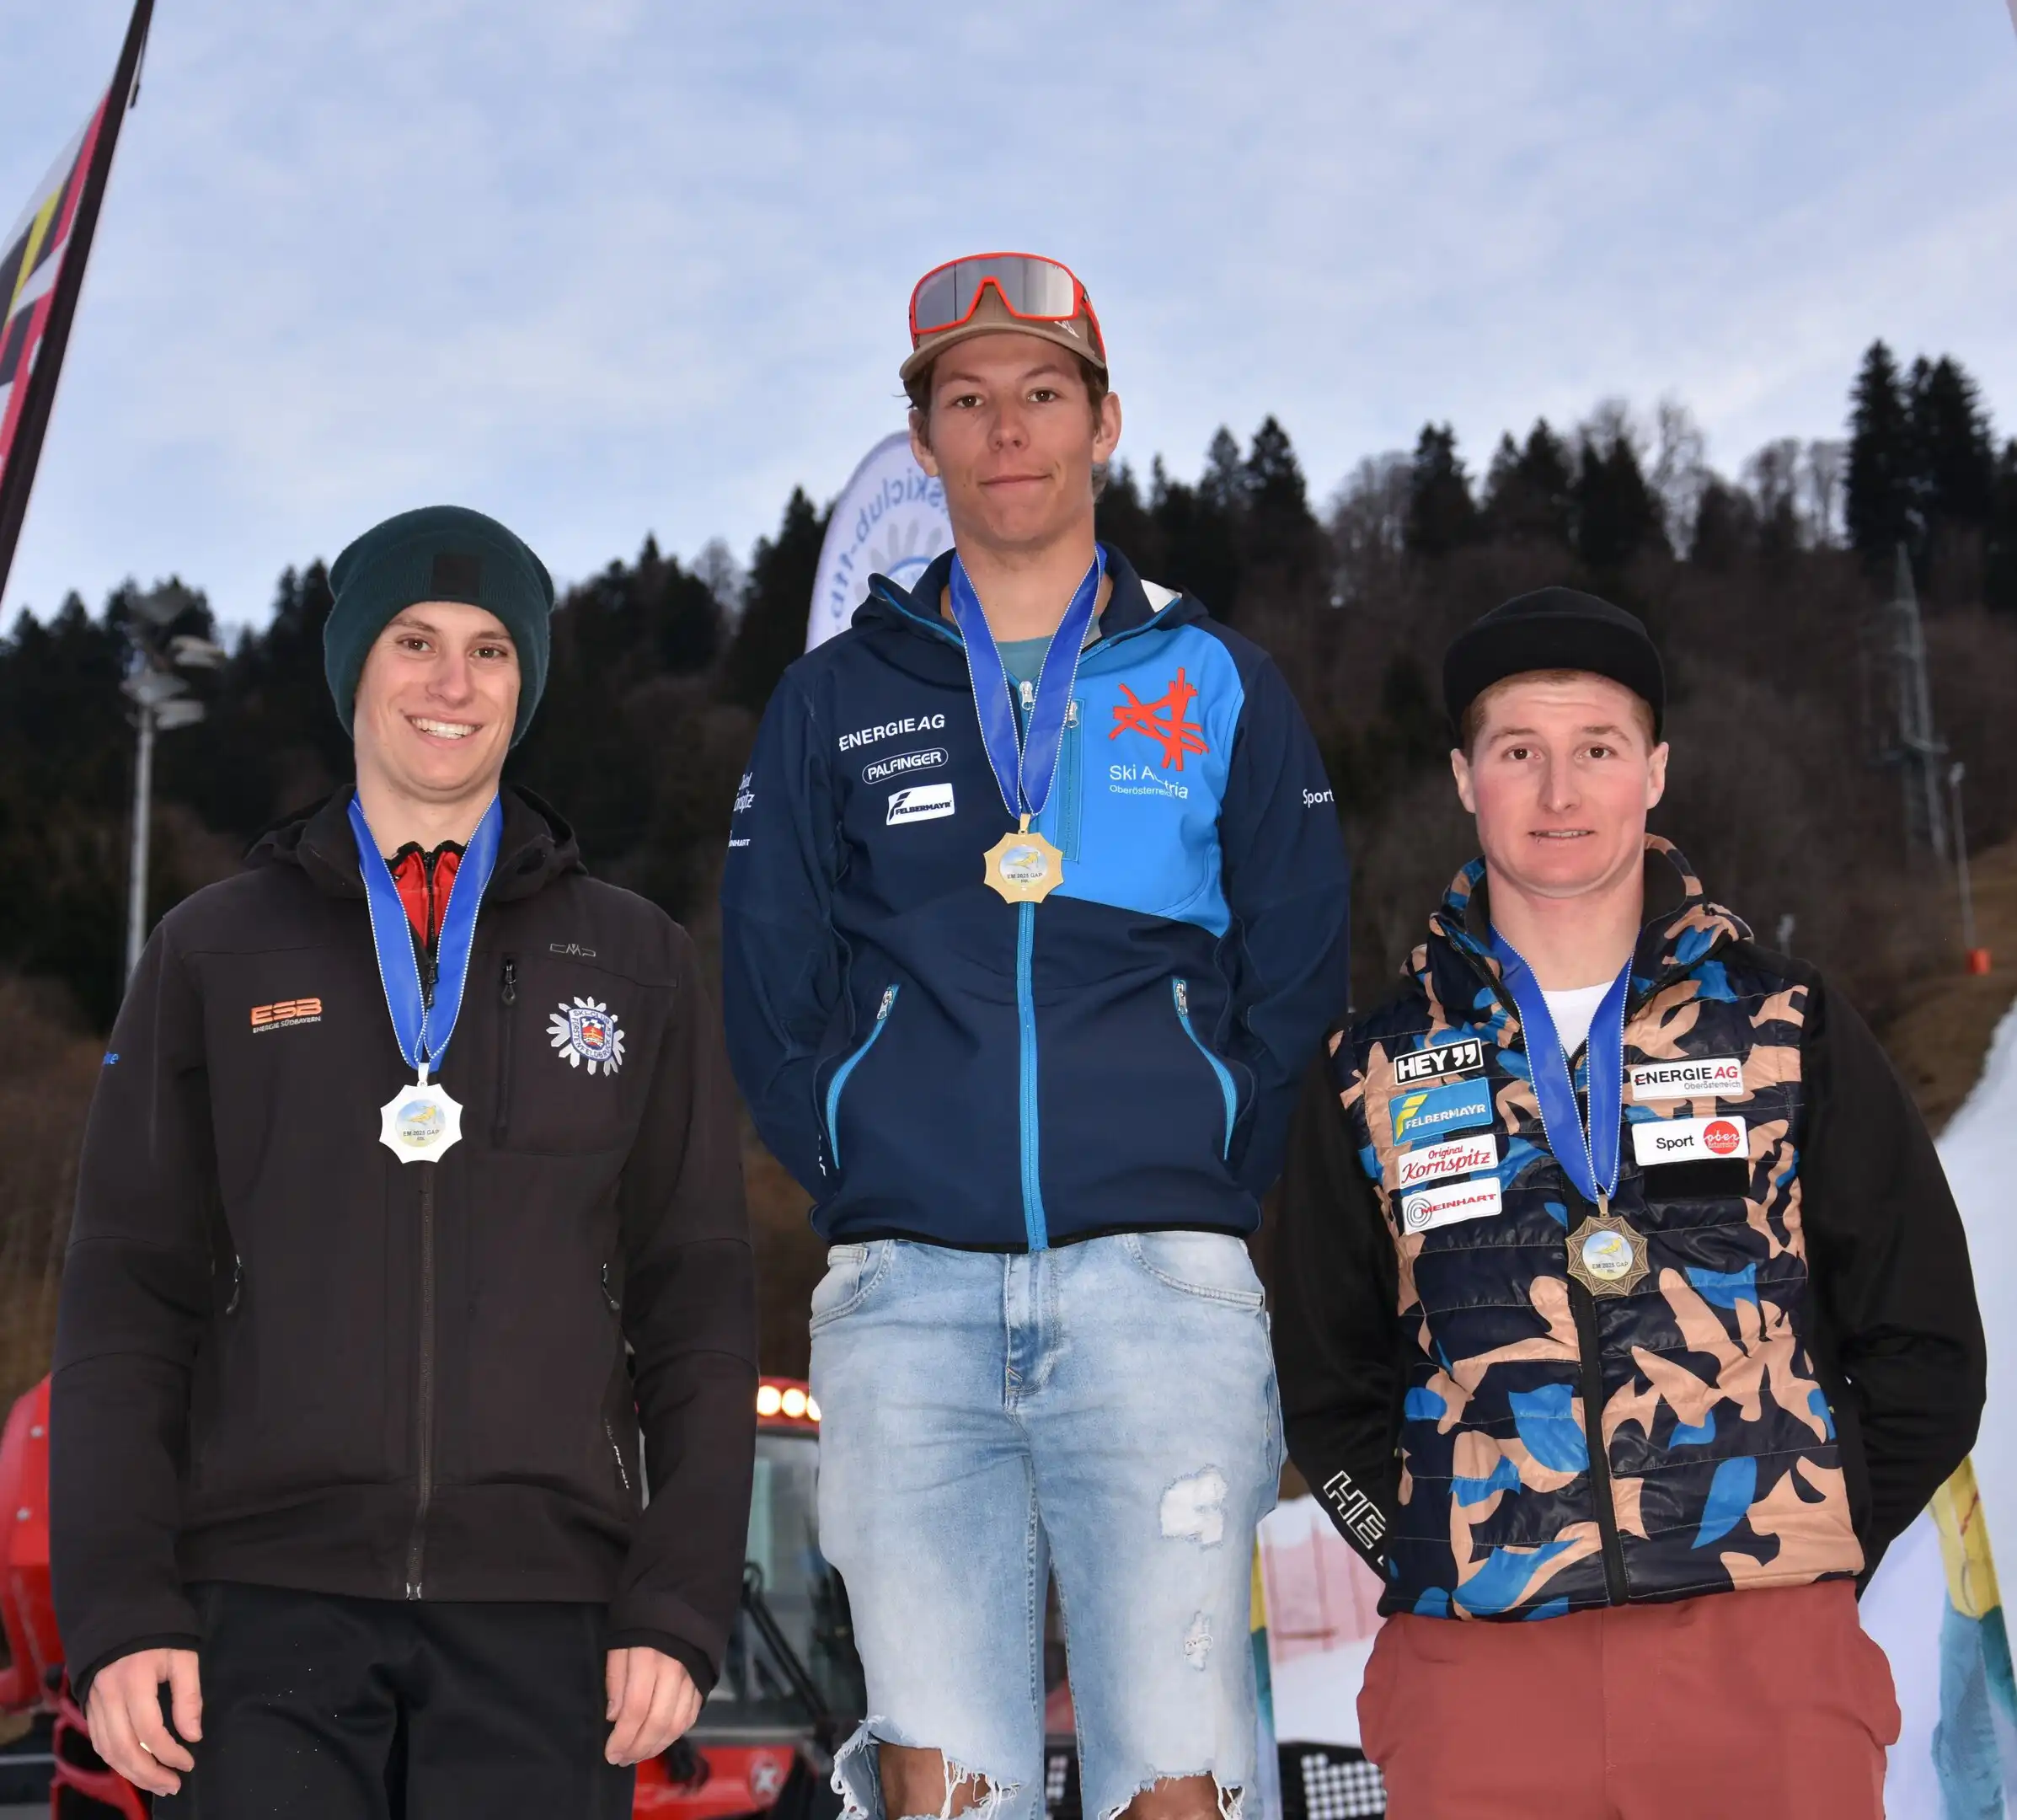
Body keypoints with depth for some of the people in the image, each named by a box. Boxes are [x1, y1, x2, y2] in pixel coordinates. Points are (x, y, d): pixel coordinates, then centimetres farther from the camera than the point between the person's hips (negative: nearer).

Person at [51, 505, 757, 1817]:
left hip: (543, 1613, 0)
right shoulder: (215, 954, 12)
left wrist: (680, 1609, -1)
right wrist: (118, 1609, -3)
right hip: (271, 1606, 0)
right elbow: (129, 1301, 7)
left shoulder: (639, 964, 12)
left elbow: (698, 1305, 7)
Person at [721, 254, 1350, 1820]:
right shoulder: (834, 704, 14)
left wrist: (1196, 1193, 4)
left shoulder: (1220, 687, 13)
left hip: (1159, 1285, -1)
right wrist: (873, 1185, 4)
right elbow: (772, 1001, 13)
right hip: (909, 1292, 1)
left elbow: (1296, 987, 11)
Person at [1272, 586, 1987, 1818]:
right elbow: (1330, 1381, 14)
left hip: (1770, 1667, 0)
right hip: (1479, 1673, 1)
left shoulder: (1794, 1030, 7)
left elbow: (1925, 1350, 9)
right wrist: (1426, 1561, 2)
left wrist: (1803, 1564, 2)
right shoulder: (1378, 1076, 9)